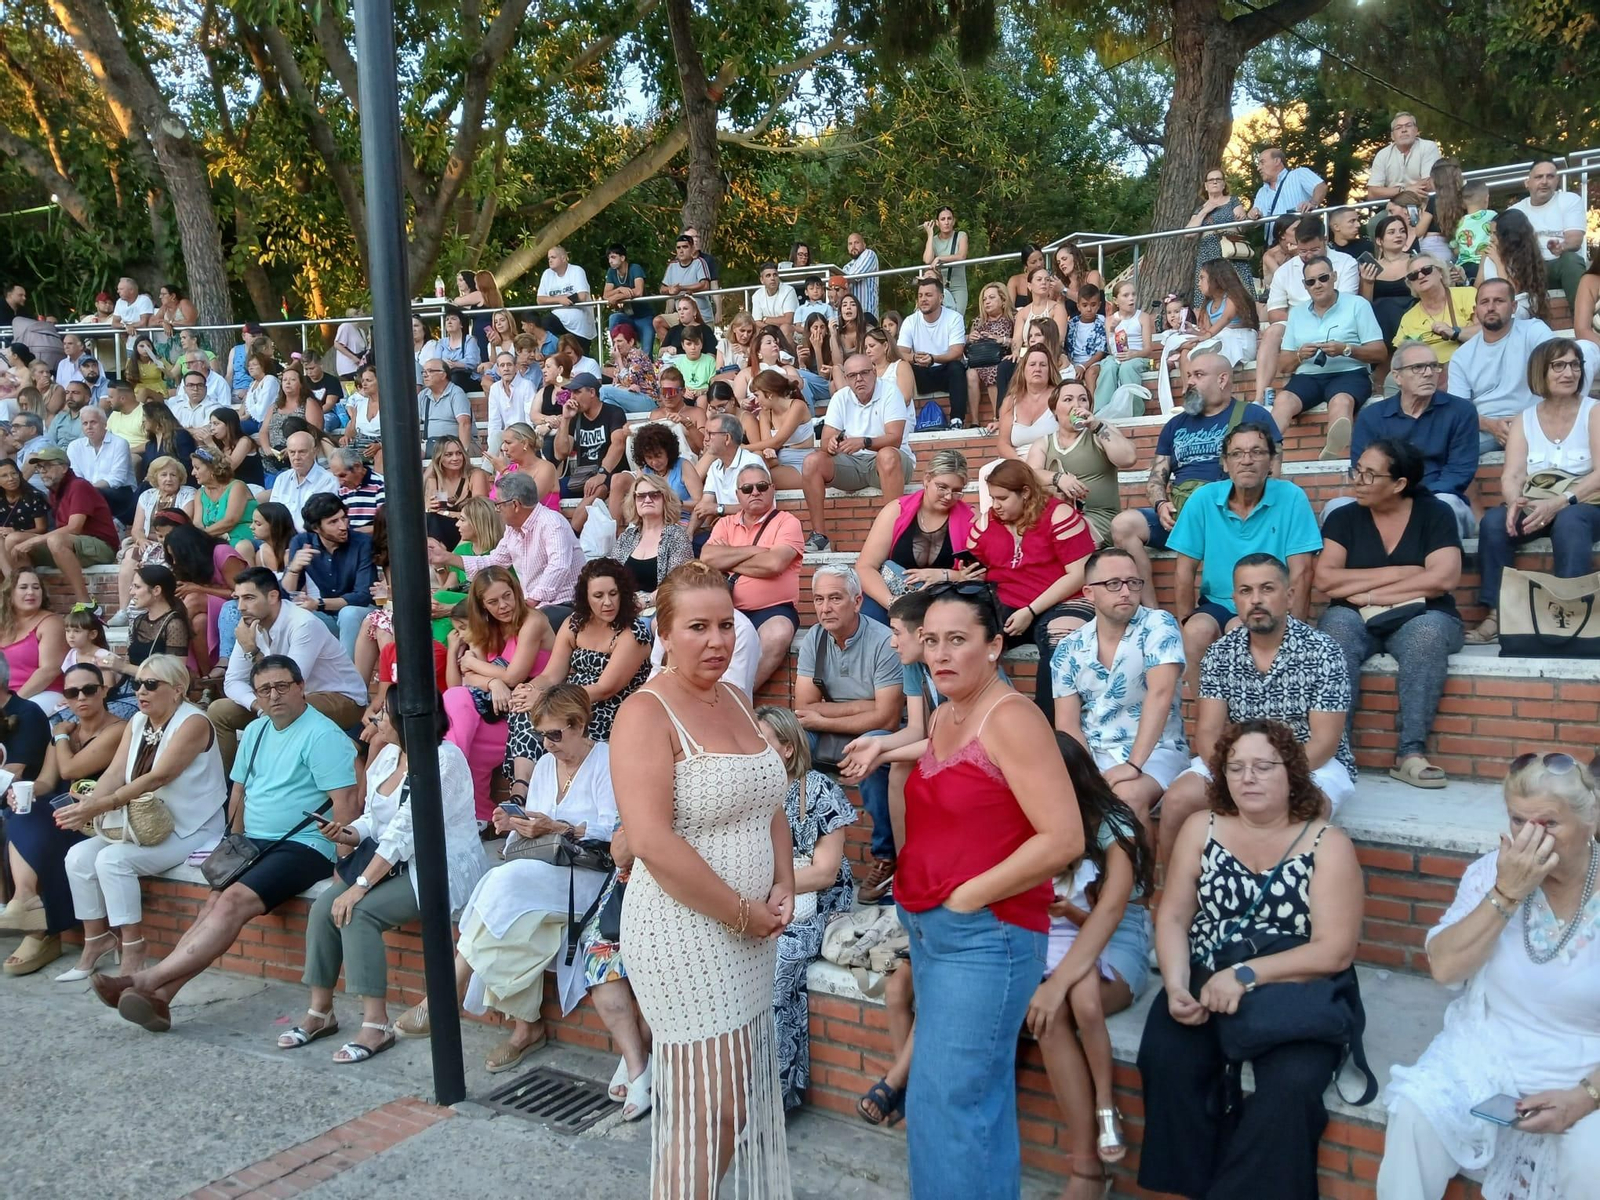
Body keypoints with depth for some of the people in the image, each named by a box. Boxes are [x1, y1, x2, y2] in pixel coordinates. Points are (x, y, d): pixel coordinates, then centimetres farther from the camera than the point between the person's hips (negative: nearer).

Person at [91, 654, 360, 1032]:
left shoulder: (322, 736, -10)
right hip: (255, 842, 8)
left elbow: (344, 801, -16)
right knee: (213, 905, -15)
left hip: (303, 846, -7)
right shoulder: (255, 732, 16)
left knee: (234, 902, -25)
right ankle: (159, 996, -25)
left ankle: (148, 979, -27)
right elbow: (240, 790, 21)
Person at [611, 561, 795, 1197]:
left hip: (750, 931, 8)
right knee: (706, 1103, 1)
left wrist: (783, 887, 2)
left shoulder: (734, 701, 9)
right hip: (686, 932, -8)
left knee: (747, 1092, 16)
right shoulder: (647, 713, -15)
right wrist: (742, 911, -17)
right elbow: (652, 842, -24)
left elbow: (769, 805, 17)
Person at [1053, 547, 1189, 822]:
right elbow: (1067, 724, 2)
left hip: (1154, 751, -3)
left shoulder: (1158, 625, -8)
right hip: (1092, 754, 3)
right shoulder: (1069, 649, 2)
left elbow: (1160, 693, -21)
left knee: (1127, 796, -33)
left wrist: (1133, 764, -29)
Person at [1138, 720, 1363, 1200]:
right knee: (1164, 1060, -24)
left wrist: (1247, 975, -20)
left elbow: (1336, 950, -10)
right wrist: (1175, 986, -15)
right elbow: (1172, 917, 3)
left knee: (1289, 1085, -29)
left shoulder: (1327, 843, -2)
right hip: (1204, 984, 2)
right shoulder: (1201, 828, 6)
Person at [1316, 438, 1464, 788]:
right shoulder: (1344, 518, 6)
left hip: (1418, 618, 0)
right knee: (1337, 627, -34)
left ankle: (1410, 752, -30)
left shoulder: (1434, 513, 2)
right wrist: (1398, 572, -10)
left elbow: (1444, 578, -12)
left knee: (1428, 632, -36)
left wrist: (1367, 592, -11)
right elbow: (1324, 579, -7)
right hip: (1357, 620, 1)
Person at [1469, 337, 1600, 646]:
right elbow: (1511, 476, -3)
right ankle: (1497, 614, -29)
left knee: (1569, 522, -38)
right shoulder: (1524, 420, 9)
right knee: (1493, 521, -28)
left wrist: (1560, 503, -27)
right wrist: (1514, 502, -27)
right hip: (1532, 508, 3)